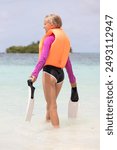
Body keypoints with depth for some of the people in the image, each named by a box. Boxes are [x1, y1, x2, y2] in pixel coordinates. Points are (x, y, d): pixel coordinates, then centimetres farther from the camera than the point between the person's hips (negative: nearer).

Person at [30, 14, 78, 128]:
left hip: (49, 71, -7)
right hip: (60, 73, 7)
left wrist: (35, 73, -30)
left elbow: (43, 57, -21)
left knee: (52, 105, -1)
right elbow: (67, 62, 18)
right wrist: (72, 79, 23)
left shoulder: (49, 38, -7)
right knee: (51, 103, 19)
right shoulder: (64, 38, 15)